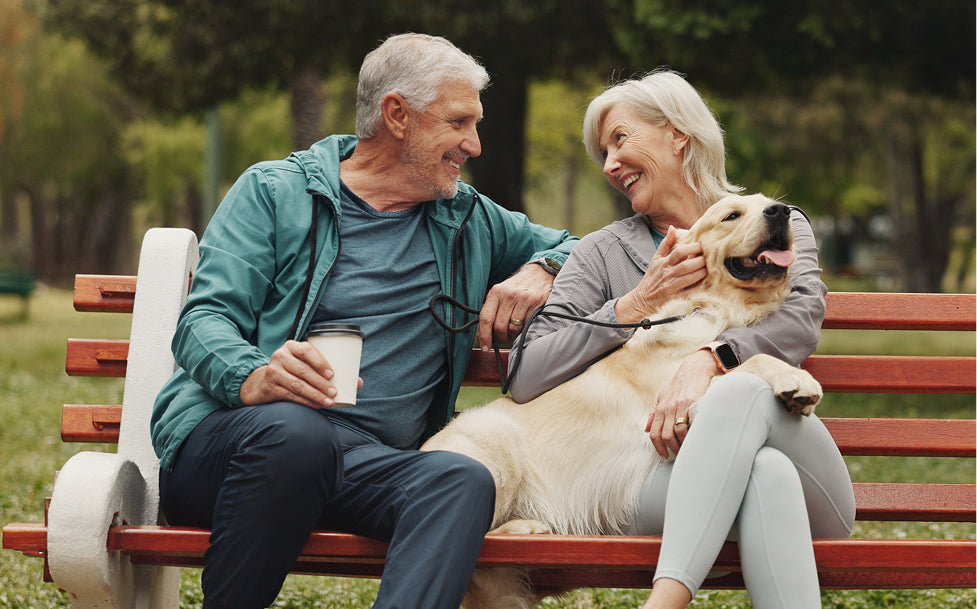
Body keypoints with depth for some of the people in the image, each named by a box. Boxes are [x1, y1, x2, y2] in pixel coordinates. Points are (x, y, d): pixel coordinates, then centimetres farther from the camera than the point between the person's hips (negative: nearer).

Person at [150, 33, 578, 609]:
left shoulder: (470, 219, 24)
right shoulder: (274, 191, 10)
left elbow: (571, 245, 40)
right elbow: (205, 318, -1)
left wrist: (539, 271, 14)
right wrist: (254, 378, -25)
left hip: (371, 464, 3)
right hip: (226, 435, -3)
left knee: (463, 480, -32)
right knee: (295, 429, -40)